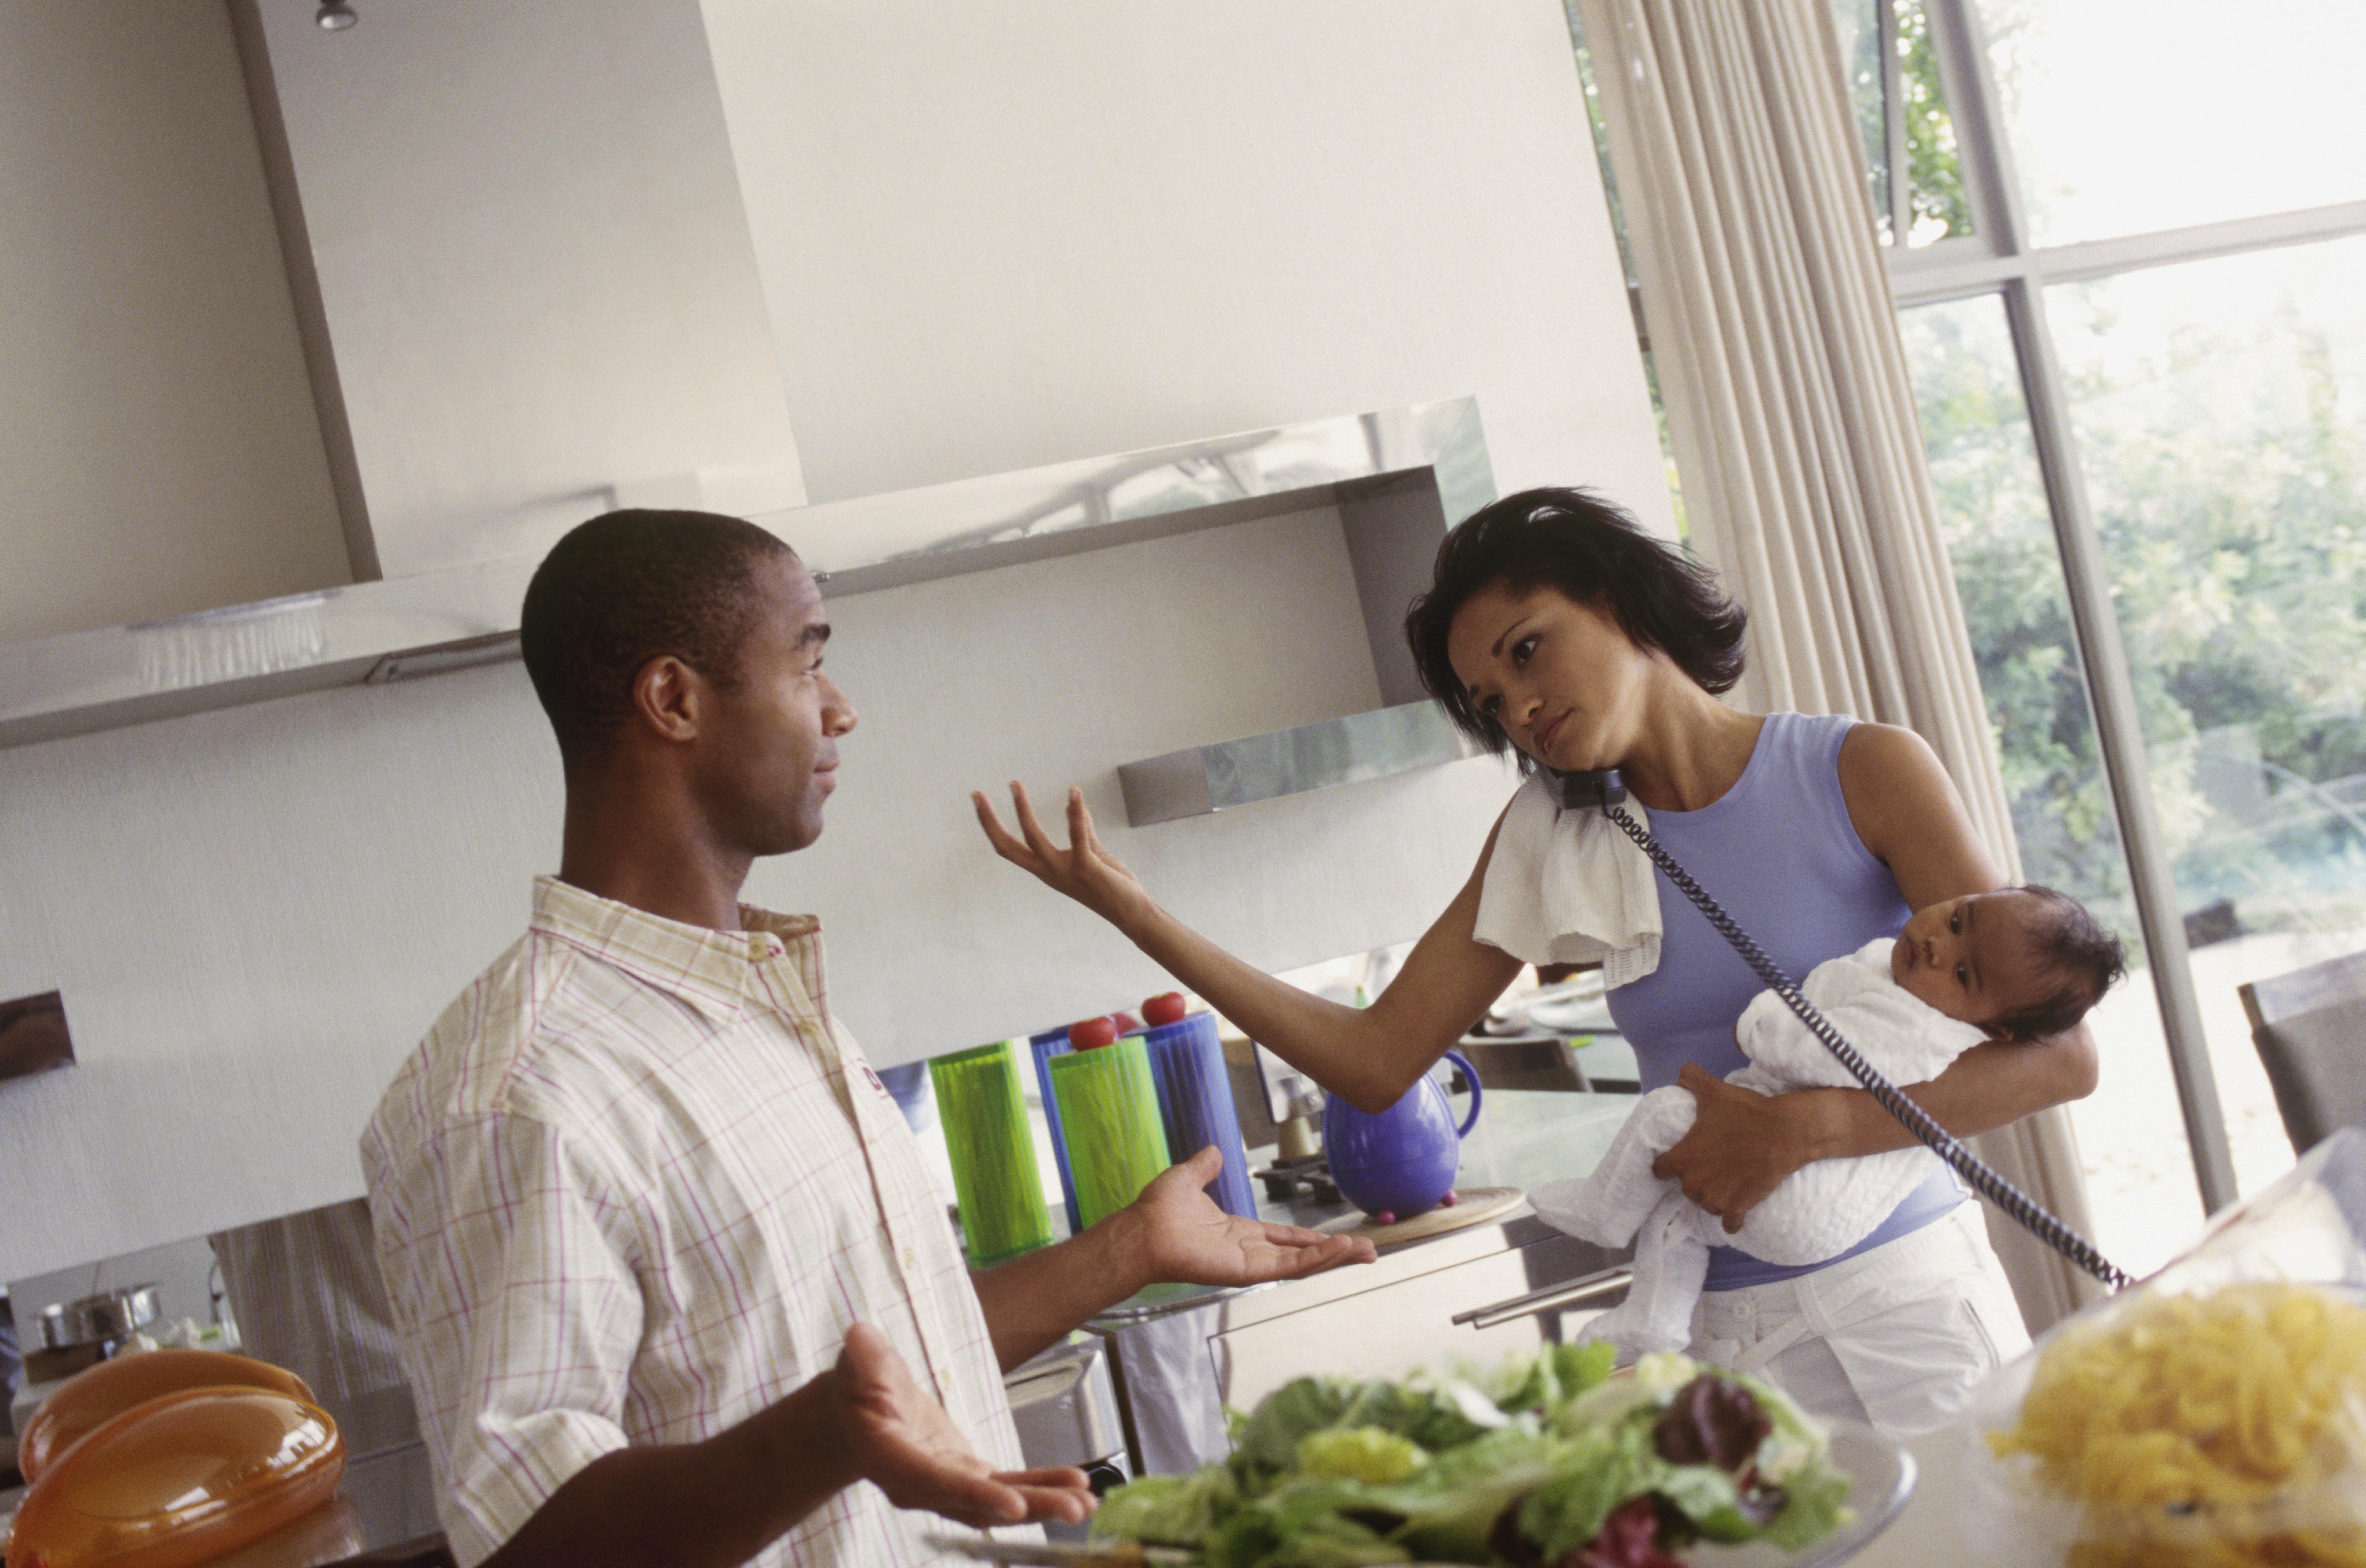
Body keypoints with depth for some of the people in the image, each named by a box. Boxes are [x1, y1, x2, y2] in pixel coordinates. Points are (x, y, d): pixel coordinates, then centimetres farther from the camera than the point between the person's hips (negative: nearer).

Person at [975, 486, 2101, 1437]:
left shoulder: (1861, 774, -6)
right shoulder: (1550, 844, 5)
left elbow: (2058, 1056, -10)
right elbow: (1376, 1060, 3)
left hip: (1906, 1300, -2)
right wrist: (1123, 905, -2)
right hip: (1721, 1333, 2)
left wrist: (1799, 1126, -21)